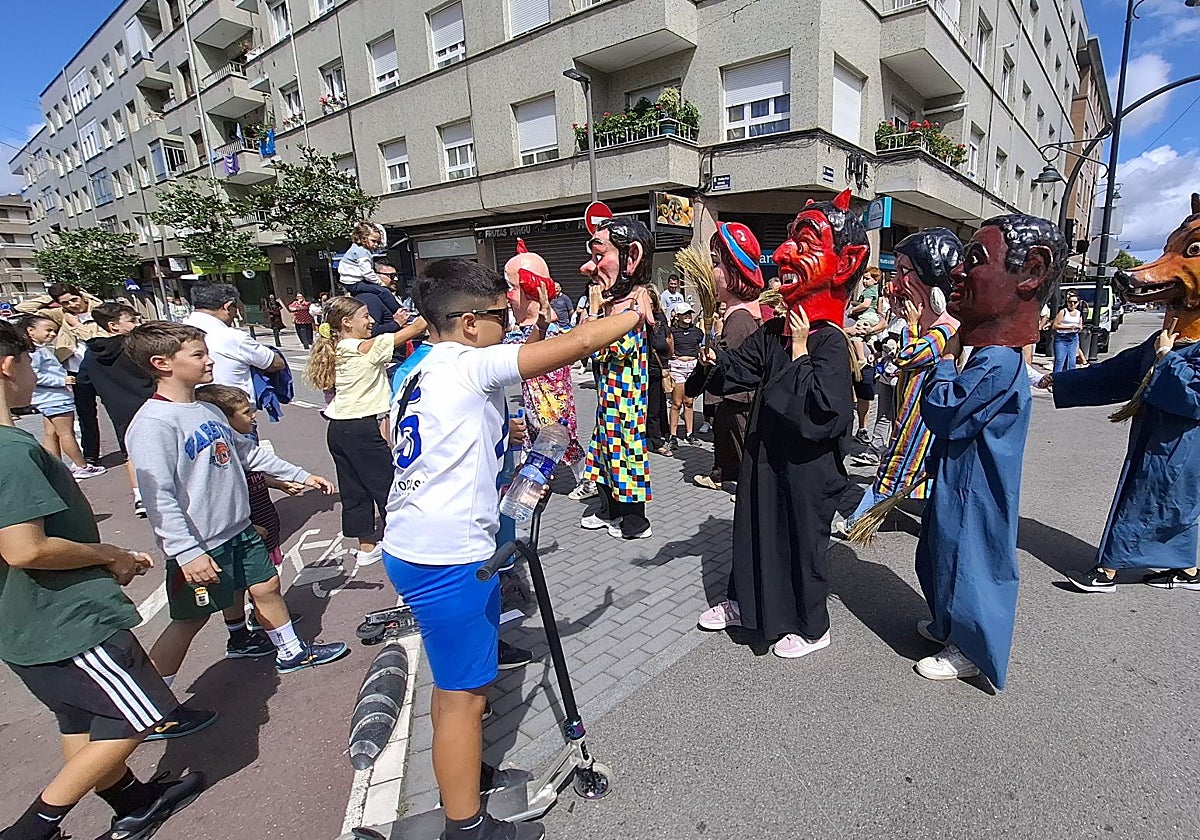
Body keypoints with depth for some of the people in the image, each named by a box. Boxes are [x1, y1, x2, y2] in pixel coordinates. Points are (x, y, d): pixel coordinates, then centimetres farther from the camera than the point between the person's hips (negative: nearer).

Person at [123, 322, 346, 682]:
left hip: (239, 529, 8)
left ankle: (291, 652, 37)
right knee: (190, 620, 6)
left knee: (266, 585, 17)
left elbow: (247, 452, 17)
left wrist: (300, 475, 19)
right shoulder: (153, 423, -20)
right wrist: (187, 553, -27)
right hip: (199, 546, -8)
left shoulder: (208, 410, 7)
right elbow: (159, 498, -24)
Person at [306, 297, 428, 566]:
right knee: (386, 485, 4)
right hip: (361, 430, -9)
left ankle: (366, 546, 24)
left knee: (354, 488, 14)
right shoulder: (365, 348, -14)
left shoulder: (339, 350, 10)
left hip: (338, 428, 9)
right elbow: (416, 328, -14)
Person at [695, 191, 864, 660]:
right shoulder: (774, 332, 3)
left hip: (805, 466, -8)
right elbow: (739, 368, 7)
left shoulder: (830, 342, -21)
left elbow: (823, 406, -31)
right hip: (765, 454, 8)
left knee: (802, 540, 9)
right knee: (754, 528, 21)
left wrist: (800, 353, -25)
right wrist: (714, 357, -11)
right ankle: (743, 602, 43)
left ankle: (810, 627, 32)